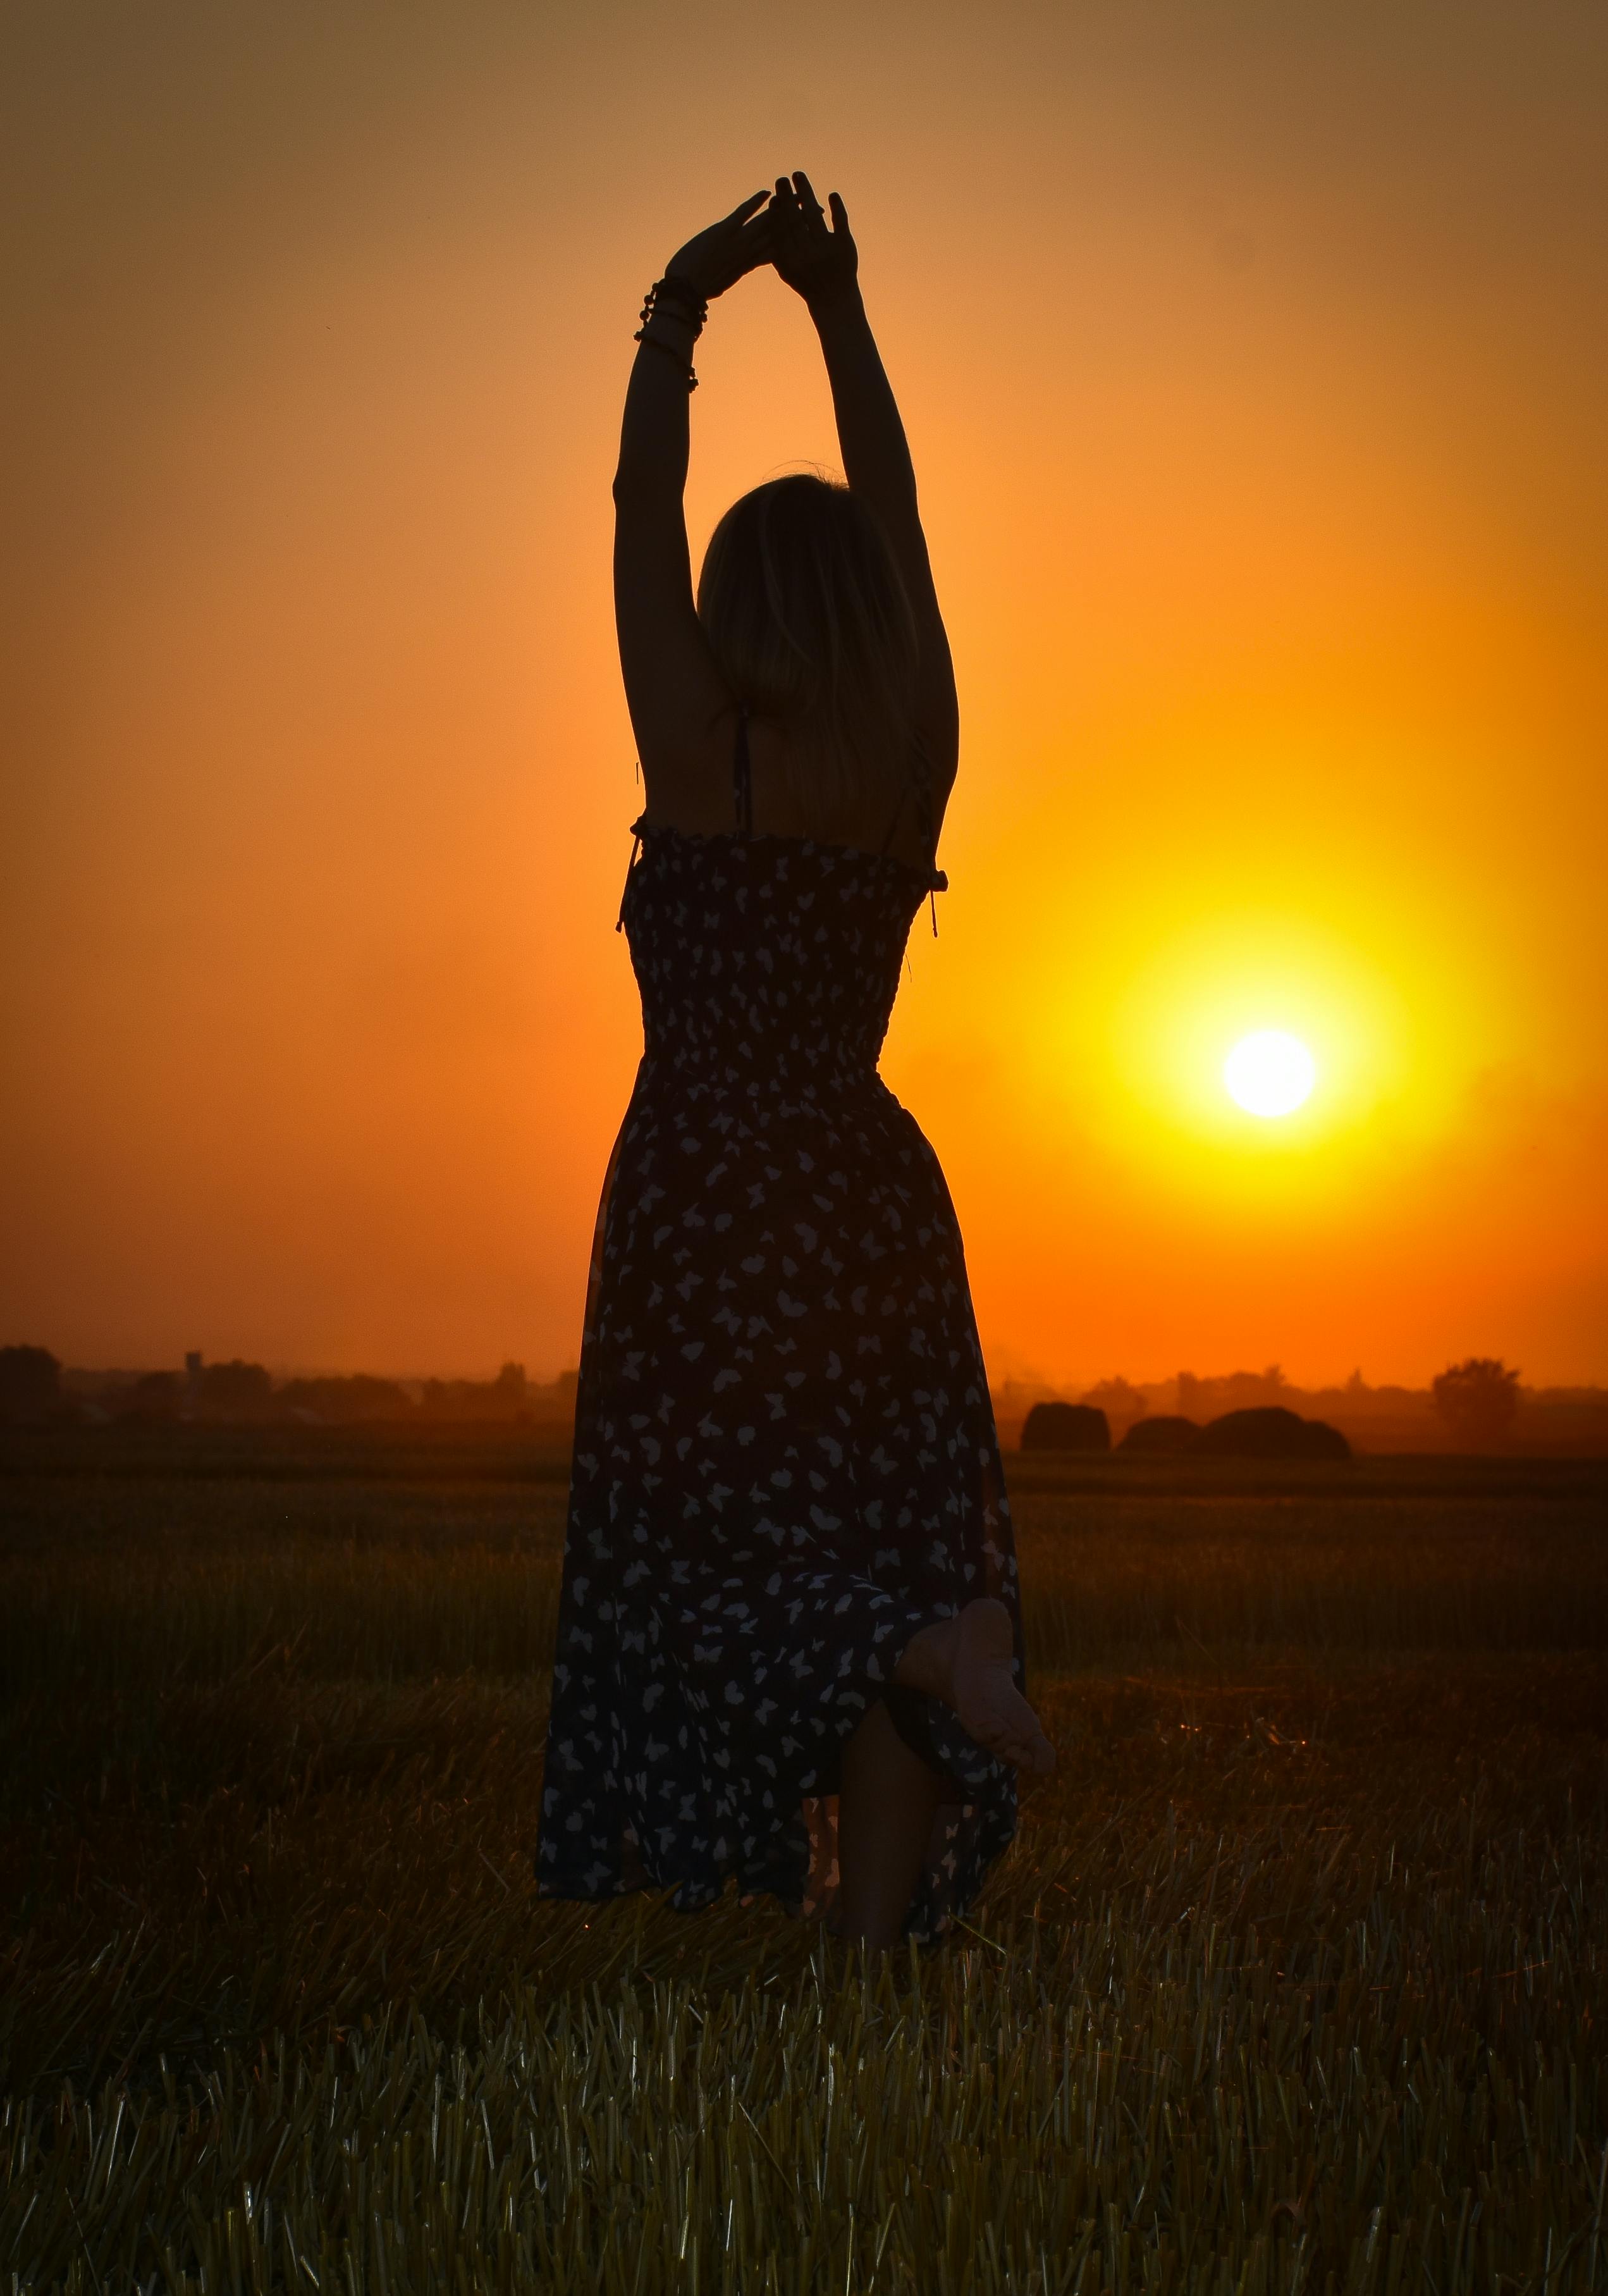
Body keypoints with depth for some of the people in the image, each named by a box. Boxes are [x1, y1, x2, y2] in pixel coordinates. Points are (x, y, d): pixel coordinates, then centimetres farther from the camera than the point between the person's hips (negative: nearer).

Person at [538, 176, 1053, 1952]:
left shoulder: (703, 754, -6)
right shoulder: (916, 764, 5)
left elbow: (644, 514, 2)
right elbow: (894, 522, 15)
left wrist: (677, 313, 10)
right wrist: (840, 317, 21)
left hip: (702, 1193, -4)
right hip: (873, 1196, 4)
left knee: (725, 1552, 1)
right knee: (886, 1532, 4)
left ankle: (929, 1645, -28)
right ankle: (874, 1953, 0)